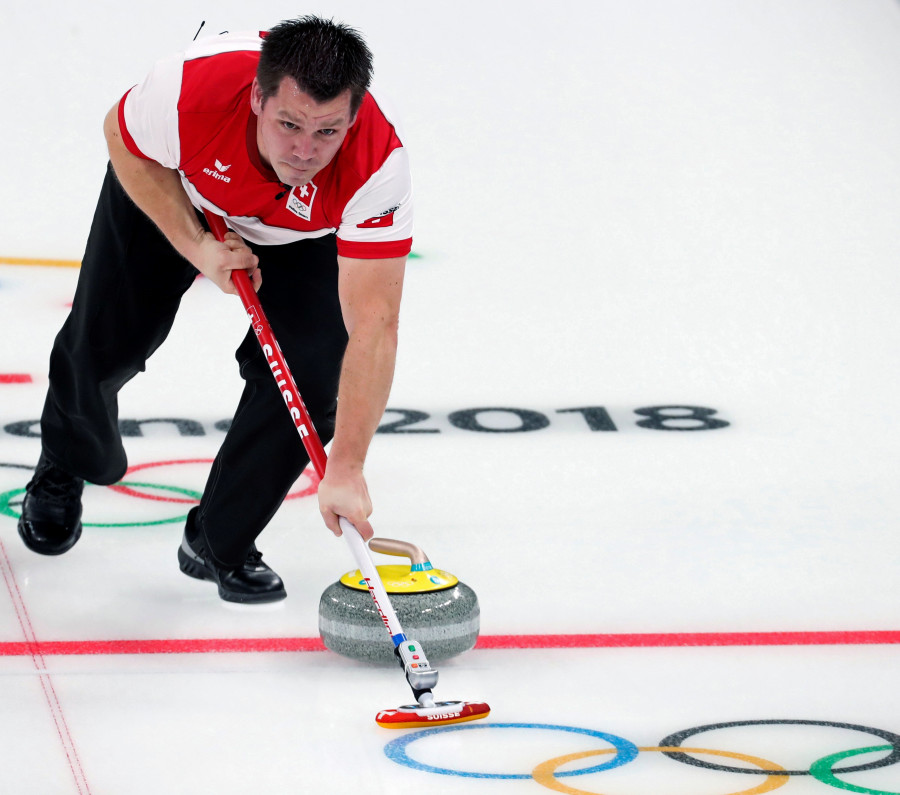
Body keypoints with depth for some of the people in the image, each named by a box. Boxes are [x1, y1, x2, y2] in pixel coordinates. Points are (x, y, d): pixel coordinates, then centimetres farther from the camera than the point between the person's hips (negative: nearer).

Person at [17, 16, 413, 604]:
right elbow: (124, 138, -17)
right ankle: (64, 470, 43)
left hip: (302, 236, 0)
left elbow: (373, 326, -43)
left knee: (311, 373, -17)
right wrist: (197, 247, -25)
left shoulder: (378, 165, -42)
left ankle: (218, 545, 5)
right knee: (101, 344, 7)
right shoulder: (193, 88, -43)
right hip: (170, 191, 0)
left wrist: (346, 468, -48)